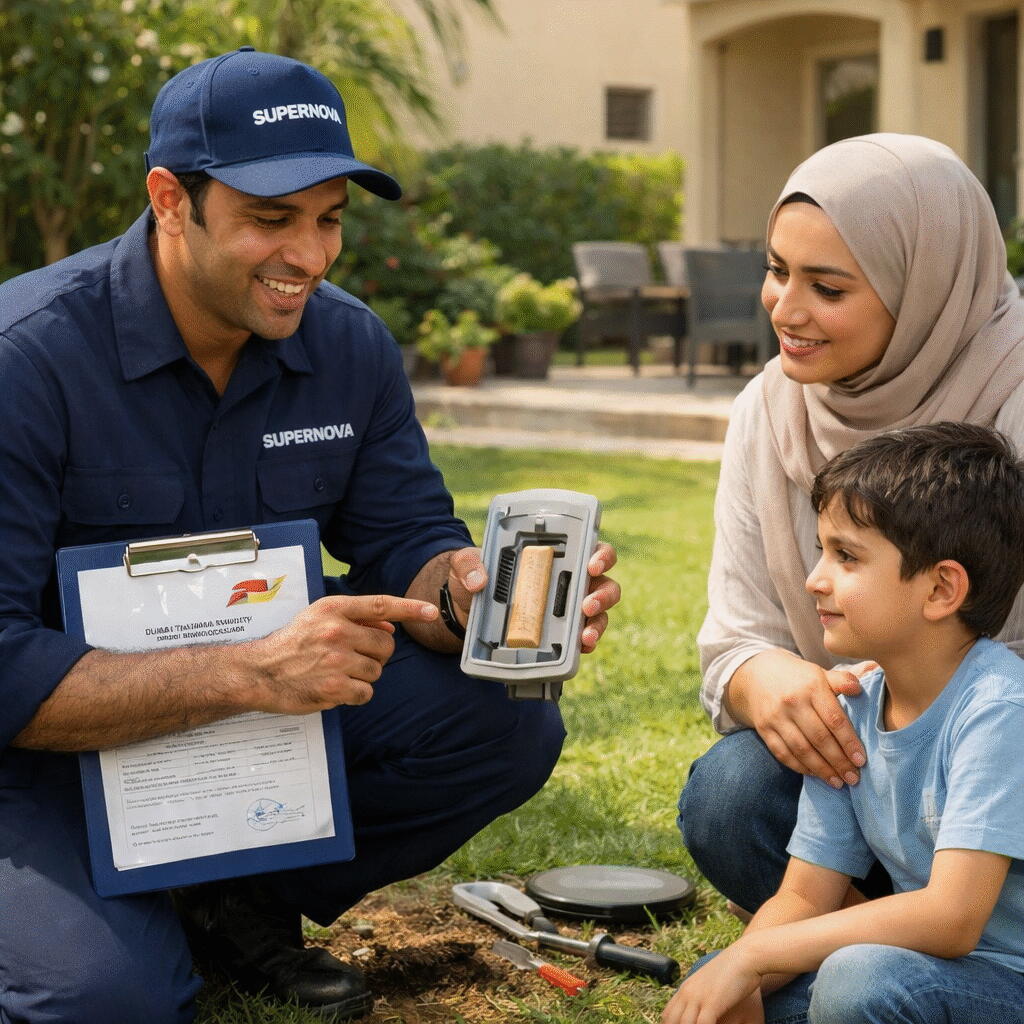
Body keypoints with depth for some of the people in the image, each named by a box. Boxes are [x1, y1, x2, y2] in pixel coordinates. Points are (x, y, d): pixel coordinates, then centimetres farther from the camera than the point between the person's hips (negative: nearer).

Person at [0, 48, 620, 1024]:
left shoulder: (351, 347, -4)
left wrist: (479, 588, -27)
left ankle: (245, 900, 4)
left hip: (268, 703, 5)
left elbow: (406, 547, -1)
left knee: (506, 725, -13)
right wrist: (246, 673, -37)